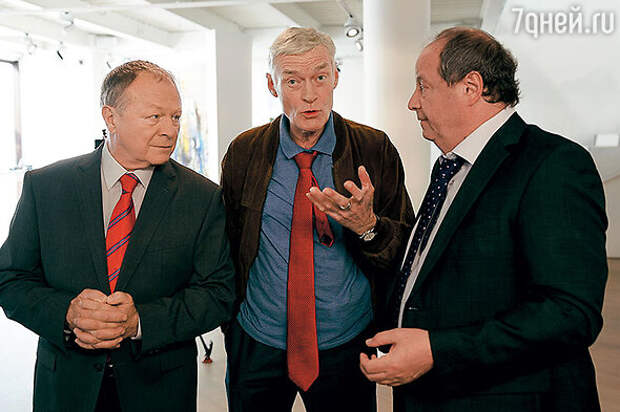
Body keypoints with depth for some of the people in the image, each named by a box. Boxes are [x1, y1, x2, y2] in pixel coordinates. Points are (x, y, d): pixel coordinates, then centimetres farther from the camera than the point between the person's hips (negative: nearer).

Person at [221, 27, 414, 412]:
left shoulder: (375, 150, -7)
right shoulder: (244, 153, -2)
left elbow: (407, 249, -8)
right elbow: (226, 245, 5)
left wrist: (367, 226, -27)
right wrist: (233, 326, 1)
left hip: (345, 348, -1)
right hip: (257, 346, 1)